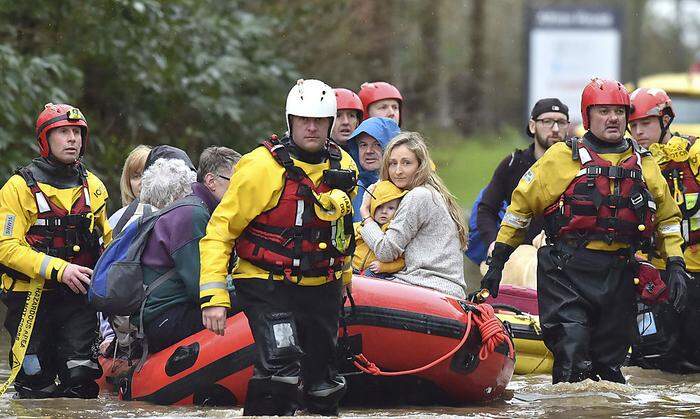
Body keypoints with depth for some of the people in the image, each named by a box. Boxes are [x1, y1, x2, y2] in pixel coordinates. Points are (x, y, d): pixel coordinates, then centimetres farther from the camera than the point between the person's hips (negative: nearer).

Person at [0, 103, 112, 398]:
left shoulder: (93, 186, 12)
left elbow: (106, 239, 26)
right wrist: (59, 269, -22)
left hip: (78, 298, 3)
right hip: (30, 297, -3)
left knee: (81, 378, -8)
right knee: (36, 386, -1)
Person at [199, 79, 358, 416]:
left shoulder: (343, 167, 5)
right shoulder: (262, 166, -14)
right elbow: (220, 229, -12)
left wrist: (344, 273, 31)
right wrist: (213, 295, -18)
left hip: (322, 288, 6)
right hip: (268, 286, -6)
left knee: (324, 383, 11)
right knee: (281, 366, -26)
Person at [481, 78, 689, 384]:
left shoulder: (644, 164, 14)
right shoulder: (563, 157, 2)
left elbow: (667, 216, 22)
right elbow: (521, 204, 7)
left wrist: (676, 265, 9)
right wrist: (497, 261, 5)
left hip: (618, 275, 4)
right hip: (568, 270, -4)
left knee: (610, 363, 8)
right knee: (572, 362, -15)